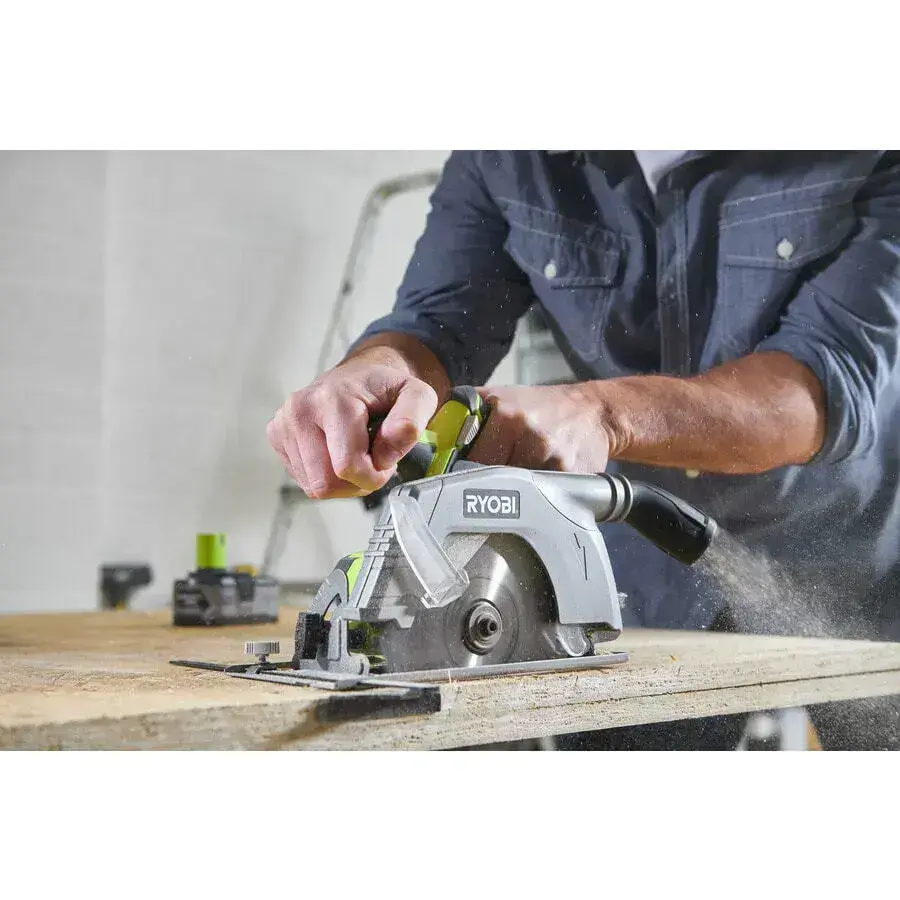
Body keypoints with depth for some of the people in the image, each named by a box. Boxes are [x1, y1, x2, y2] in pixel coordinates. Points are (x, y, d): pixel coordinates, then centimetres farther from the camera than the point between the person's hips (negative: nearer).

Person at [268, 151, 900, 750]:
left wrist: (605, 413, -46)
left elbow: (844, 366, -29)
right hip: (646, 562, 2)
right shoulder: (500, 165, -9)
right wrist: (379, 367, -41)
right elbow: (437, 323, -15)